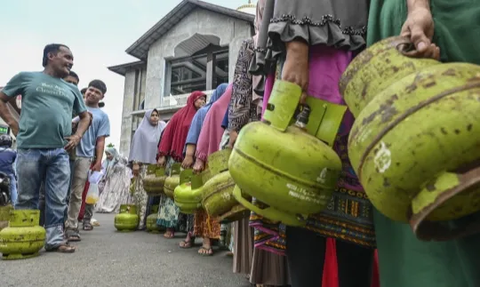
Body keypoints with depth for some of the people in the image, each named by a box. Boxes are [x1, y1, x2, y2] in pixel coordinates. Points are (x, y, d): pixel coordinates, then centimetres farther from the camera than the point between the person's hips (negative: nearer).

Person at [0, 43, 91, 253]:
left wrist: (77, 136, 10)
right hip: (30, 148, -3)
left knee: (57, 201, 3)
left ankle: (54, 239, 12)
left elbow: (85, 116, 26)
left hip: (60, 152, 3)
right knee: (26, 198, 6)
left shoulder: (72, 90, 18)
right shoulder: (26, 77, 9)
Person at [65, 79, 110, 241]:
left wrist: (98, 162, -2)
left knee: (76, 194, -2)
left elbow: (100, 141, 7)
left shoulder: (102, 116, 13)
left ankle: (71, 226, 2)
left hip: (84, 157, -2)